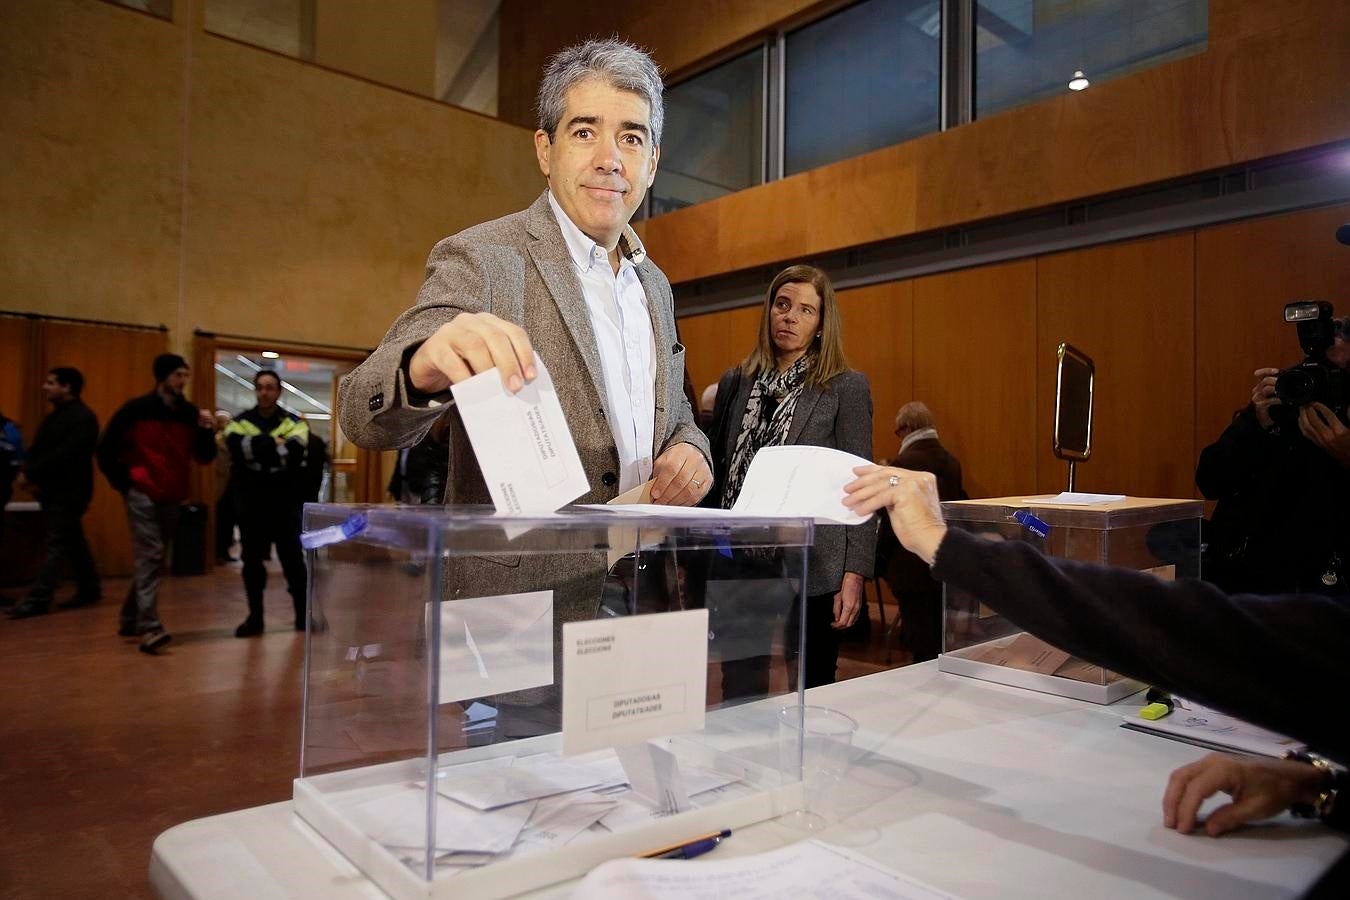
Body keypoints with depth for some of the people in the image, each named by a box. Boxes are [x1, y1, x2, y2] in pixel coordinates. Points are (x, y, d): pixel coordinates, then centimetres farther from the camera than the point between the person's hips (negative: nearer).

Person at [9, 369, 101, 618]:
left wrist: (34, 472, -19)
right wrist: (28, 471, -6)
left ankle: (38, 599, -9)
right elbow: (37, 449, 13)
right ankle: (89, 589, 24)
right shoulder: (54, 417, 17)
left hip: (68, 492, -9)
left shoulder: (83, 418, -13)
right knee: (72, 542, 15)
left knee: (57, 544, -8)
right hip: (51, 490, 9)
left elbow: (65, 455, -22)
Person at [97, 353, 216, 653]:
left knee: (153, 558, 14)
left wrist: (207, 430, -12)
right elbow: (106, 448, -2)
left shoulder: (191, 414, 5)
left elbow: (205, 457, 4)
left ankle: (131, 620, 29)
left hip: (172, 497, 5)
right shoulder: (136, 409, -6)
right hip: (142, 494, -5)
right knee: (149, 557, -12)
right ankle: (149, 628, -14)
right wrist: (122, 482, -5)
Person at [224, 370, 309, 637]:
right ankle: (255, 617, 19)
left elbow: (294, 452, -18)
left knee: (293, 559, 3)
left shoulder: (294, 423, 2)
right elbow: (237, 447, -16)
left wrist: (256, 447, -18)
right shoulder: (240, 422, 6)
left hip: (285, 502, -1)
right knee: (252, 560, 8)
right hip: (250, 502, 2)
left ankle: (303, 614, 15)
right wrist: (274, 442, -19)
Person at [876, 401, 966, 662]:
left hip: (913, 569, -6)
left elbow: (891, 520, -13)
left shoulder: (901, 464, -14)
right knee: (943, 644, 17)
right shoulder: (952, 463, 6)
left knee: (923, 649, 1)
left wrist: (880, 560, -1)